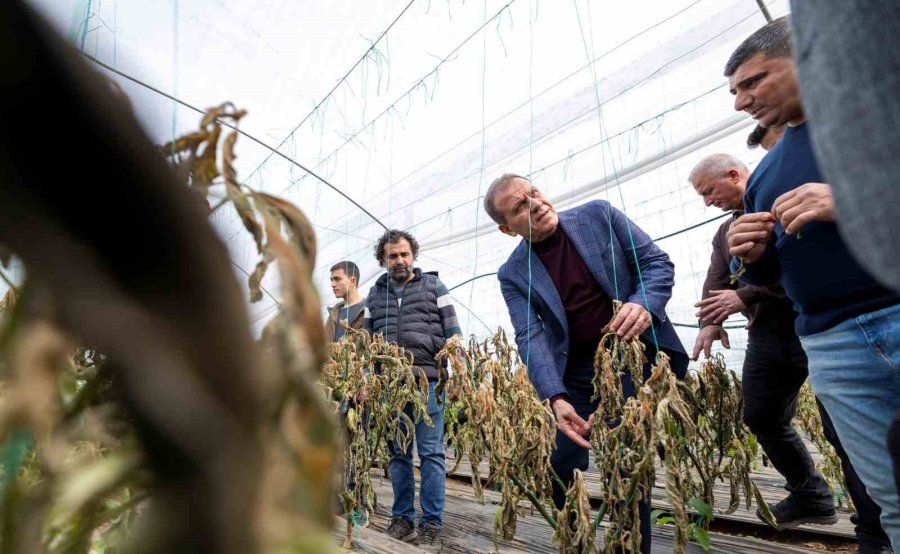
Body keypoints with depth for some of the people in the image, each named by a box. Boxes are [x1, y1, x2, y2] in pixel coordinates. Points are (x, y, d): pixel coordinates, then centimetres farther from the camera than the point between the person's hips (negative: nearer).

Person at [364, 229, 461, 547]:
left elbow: (452, 334, 3)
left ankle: (431, 523, 10)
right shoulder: (375, 294, 15)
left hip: (427, 380, -3)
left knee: (431, 453, 0)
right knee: (398, 453, 11)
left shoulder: (433, 286, 7)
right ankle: (402, 518, 23)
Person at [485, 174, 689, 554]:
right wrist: (556, 397, -30)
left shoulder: (599, 215, -3)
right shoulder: (513, 275, -3)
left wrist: (644, 303, -25)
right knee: (561, 467, 5)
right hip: (576, 374, 2)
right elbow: (531, 337, -14)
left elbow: (657, 262, -3)